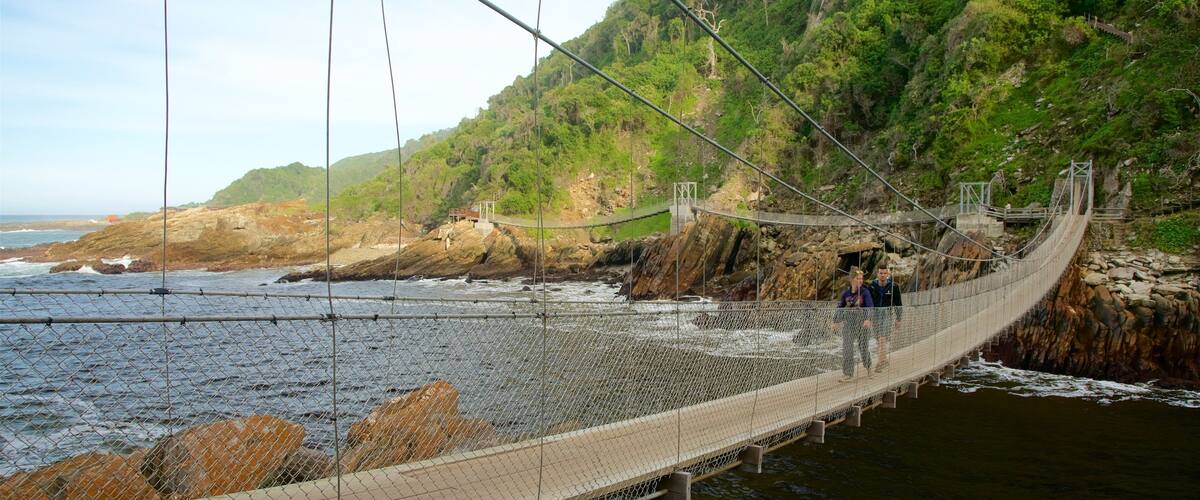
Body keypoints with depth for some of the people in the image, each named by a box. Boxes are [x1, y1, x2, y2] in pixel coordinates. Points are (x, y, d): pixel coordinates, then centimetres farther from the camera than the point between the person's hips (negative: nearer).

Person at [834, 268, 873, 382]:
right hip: (848, 323, 2)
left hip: (862, 323, -2)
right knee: (846, 348, -4)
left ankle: (868, 367, 38)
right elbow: (840, 307, 10)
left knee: (863, 347, 10)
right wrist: (836, 321, 1)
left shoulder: (865, 292, -7)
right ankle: (848, 374, 1)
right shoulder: (846, 293, 2)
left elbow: (870, 306, -18)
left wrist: (868, 319, -33)